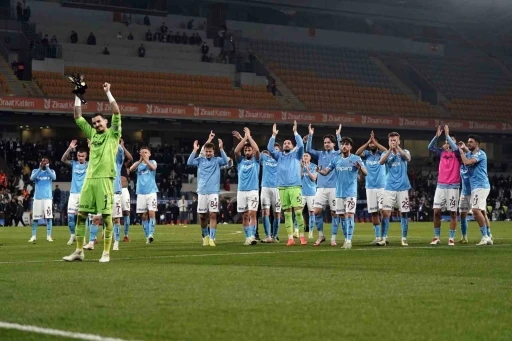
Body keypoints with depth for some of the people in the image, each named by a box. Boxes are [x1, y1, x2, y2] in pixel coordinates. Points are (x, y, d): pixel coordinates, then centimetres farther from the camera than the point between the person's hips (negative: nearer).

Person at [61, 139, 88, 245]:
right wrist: (70, 148, -17)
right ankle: (73, 235, 13)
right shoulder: (74, 164, 9)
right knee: (70, 215, -3)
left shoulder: (89, 165, 5)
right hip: (73, 193, 2)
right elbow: (63, 159, -5)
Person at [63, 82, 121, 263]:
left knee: (106, 216, -3)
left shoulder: (113, 133, 5)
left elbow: (116, 112, -7)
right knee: (81, 214, 3)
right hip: (89, 178, 5)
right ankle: (79, 251, 9)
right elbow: (78, 117, 18)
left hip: (105, 179, -5)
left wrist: (108, 92, -6)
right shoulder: (92, 134, 18)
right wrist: (78, 95, 14)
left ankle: (106, 253, 1)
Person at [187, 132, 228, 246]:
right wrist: (195, 150, -15)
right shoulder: (200, 160, 8)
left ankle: (212, 238, -9)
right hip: (202, 192, 2)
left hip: (213, 192, -2)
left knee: (213, 215, -9)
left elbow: (225, 161, -15)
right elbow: (189, 162, -7)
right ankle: (205, 236, 23)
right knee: (202, 216, 5)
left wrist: (221, 149, -24)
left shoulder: (217, 160, 4)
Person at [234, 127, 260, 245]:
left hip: (253, 191, -3)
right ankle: (247, 237, 10)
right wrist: (244, 137, -7)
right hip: (241, 191, 3)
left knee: (252, 214, -13)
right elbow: (236, 151, -7)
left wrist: (249, 136, -7)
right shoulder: (241, 161, 11)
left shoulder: (255, 160, 6)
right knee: (244, 216, 5)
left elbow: (257, 149, -13)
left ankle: (252, 236, -18)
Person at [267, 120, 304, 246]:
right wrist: (274, 135, -6)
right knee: (287, 213, 3)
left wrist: (295, 132, -10)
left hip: (295, 186, -3)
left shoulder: (296, 154, 11)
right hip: (282, 187, 3)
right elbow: (270, 148, 2)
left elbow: (301, 145, -7)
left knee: (298, 211, -9)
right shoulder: (279, 155, 17)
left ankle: (302, 236, -3)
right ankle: (290, 238, 4)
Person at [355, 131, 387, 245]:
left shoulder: (381, 154, 2)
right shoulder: (366, 154, 6)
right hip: (370, 187, 3)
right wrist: (368, 141, -14)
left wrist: (374, 141, -16)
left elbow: (386, 151, -21)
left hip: (382, 186, -2)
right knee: (374, 213, 5)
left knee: (382, 210, -13)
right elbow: (357, 153, -13)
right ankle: (377, 236, 12)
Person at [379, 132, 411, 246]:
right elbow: (381, 161, -15)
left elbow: (408, 158, -19)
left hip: (403, 187, 0)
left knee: (404, 213, 3)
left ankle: (404, 239, 11)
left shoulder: (404, 152, 5)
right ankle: (383, 238, -5)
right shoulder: (386, 154, 7)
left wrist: (397, 148, -29)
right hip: (389, 188, 0)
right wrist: (390, 149, -27)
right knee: (385, 212, -8)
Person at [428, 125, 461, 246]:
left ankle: (451, 238, 5)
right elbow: (430, 147, 2)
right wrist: (437, 136, -10)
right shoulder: (442, 152, 12)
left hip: (453, 186, -3)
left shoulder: (457, 153, 2)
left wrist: (447, 135, -16)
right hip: (440, 185, 3)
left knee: (453, 212, -1)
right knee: (436, 211, -1)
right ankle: (437, 237, 9)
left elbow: (455, 148, -19)